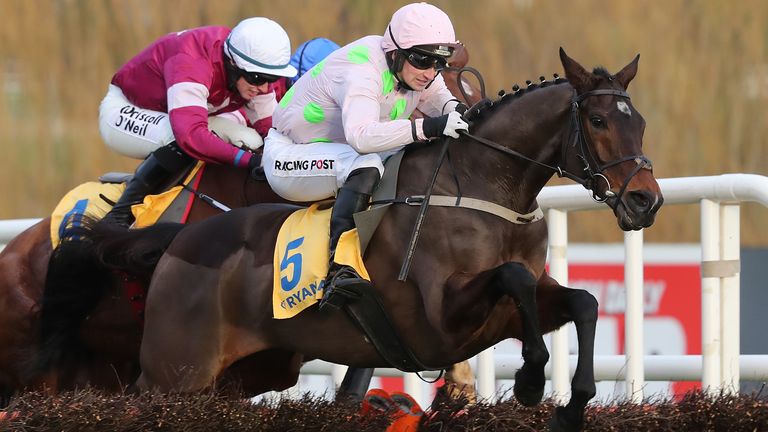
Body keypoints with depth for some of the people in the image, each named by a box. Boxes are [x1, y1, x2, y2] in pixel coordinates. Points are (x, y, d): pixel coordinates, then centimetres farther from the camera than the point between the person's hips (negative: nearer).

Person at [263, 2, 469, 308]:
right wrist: (428, 127, -56)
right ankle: (338, 270, -40)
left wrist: (456, 111, -21)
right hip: (289, 156, -9)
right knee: (366, 166, -37)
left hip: (342, 152, 9)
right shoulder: (361, 72, -32)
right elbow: (360, 135, -47)